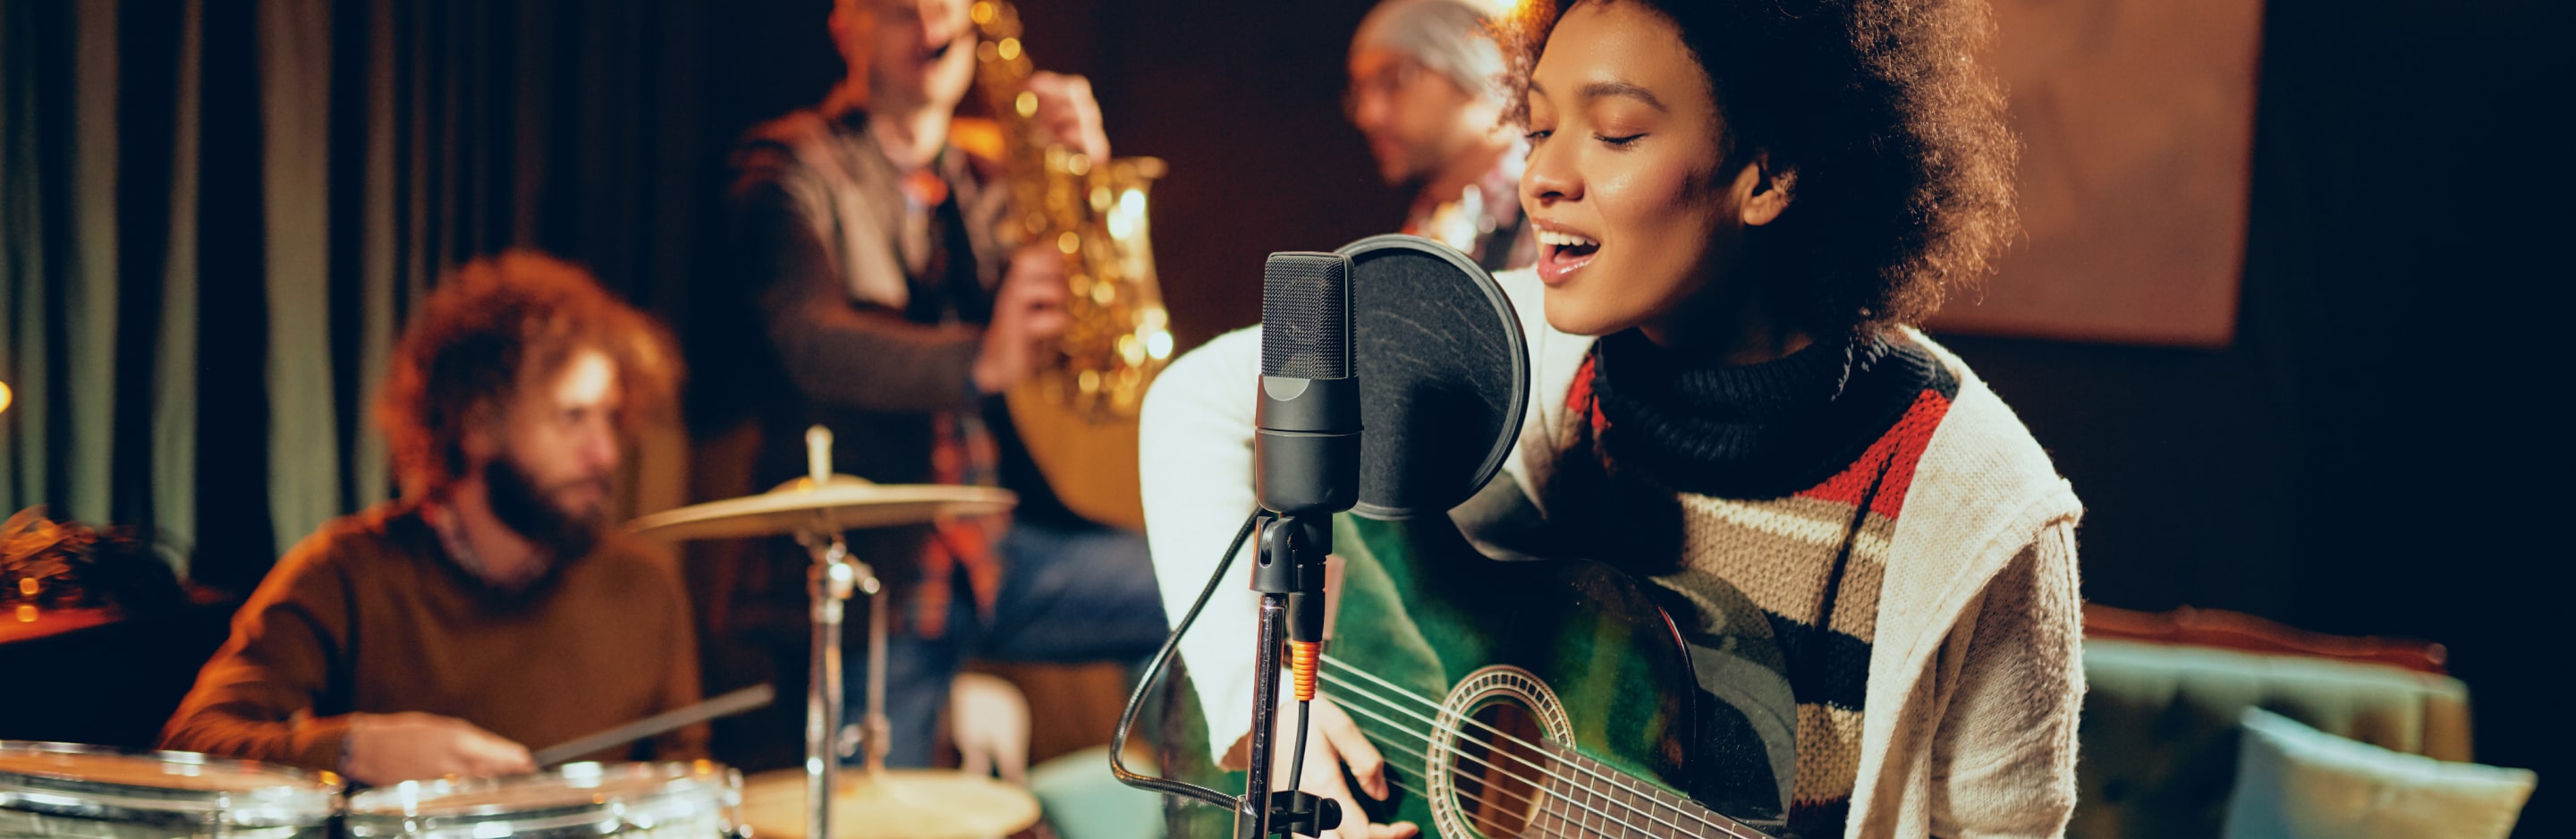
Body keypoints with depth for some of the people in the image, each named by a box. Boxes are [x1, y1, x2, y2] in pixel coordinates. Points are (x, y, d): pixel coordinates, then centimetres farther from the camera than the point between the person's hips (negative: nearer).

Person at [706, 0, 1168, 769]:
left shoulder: (983, 184, 14)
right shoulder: (796, 170, -3)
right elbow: (810, 338, -21)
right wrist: (981, 362, -38)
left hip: (993, 542, 5)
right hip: (861, 566, -4)